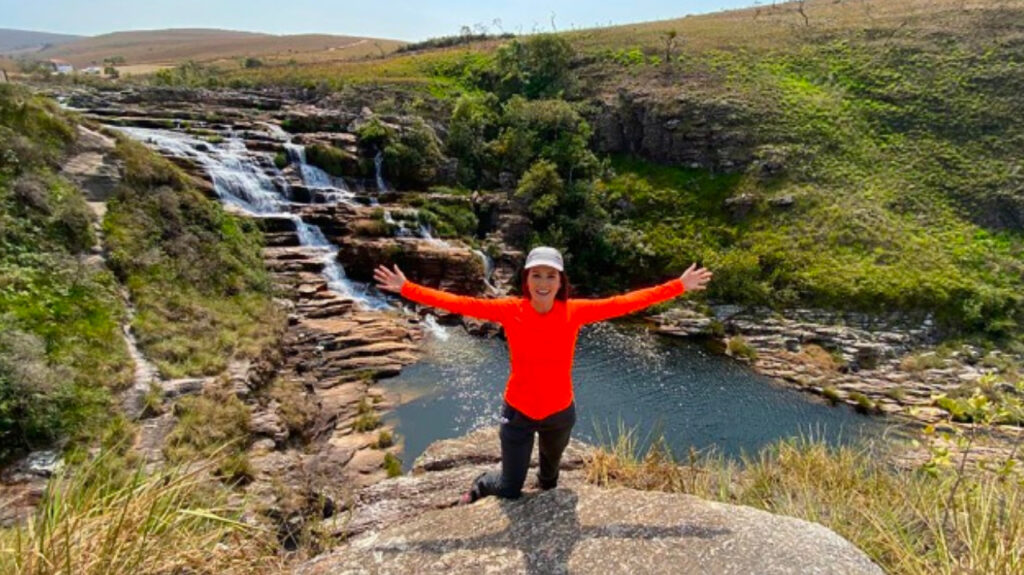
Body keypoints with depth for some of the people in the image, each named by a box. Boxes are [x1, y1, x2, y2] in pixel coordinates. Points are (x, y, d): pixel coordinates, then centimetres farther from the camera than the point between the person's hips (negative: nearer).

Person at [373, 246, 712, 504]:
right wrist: (406, 288, -20)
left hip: (560, 412, 2)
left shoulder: (574, 312, -17)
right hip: (517, 412, -1)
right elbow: (459, 303, -18)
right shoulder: (510, 311, -19)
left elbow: (625, 303, -16)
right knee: (510, 491, 11)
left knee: (551, 468, 30)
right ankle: (481, 484, 46)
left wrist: (679, 286, -17)